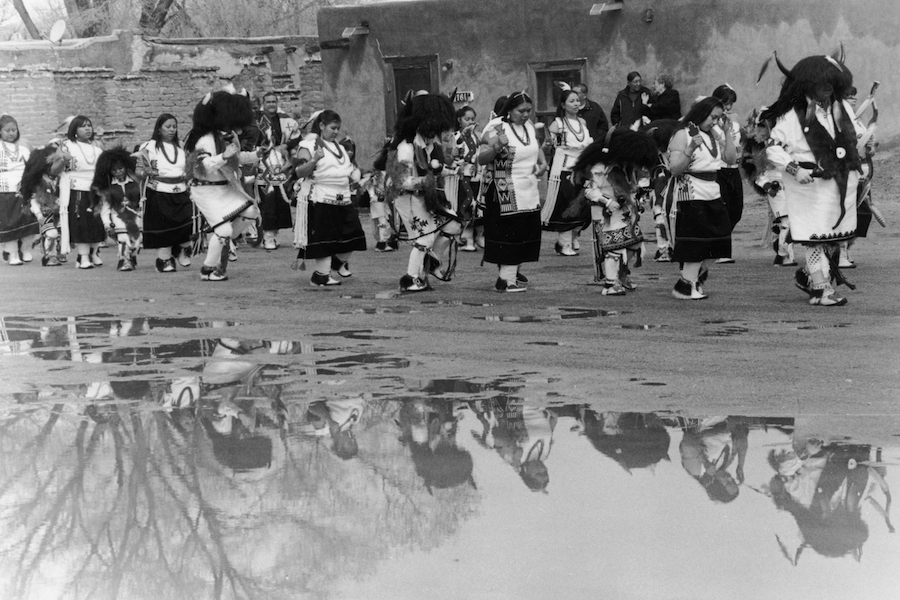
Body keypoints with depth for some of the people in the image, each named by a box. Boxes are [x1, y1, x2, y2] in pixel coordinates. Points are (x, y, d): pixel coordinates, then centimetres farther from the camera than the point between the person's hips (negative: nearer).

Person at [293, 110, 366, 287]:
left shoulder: (340, 148, 22)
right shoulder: (308, 146, -2)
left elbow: (349, 170, 36)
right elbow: (300, 172, -13)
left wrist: (354, 176, 16)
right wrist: (314, 160, -29)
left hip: (343, 200, 7)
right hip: (320, 201, -7)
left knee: (353, 233, 2)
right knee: (324, 238, -6)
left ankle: (340, 260, 27)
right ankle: (322, 274, 3)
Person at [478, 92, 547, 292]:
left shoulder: (529, 127, 8)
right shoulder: (498, 130, -13)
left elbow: (536, 147, 28)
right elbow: (481, 160, -18)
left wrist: (542, 162, 10)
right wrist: (496, 147, -34)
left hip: (529, 190, 7)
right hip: (505, 192, -7)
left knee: (527, 231, 9)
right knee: (508, 232, -9)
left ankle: (513, 270, 23)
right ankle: (506, 279, -6)